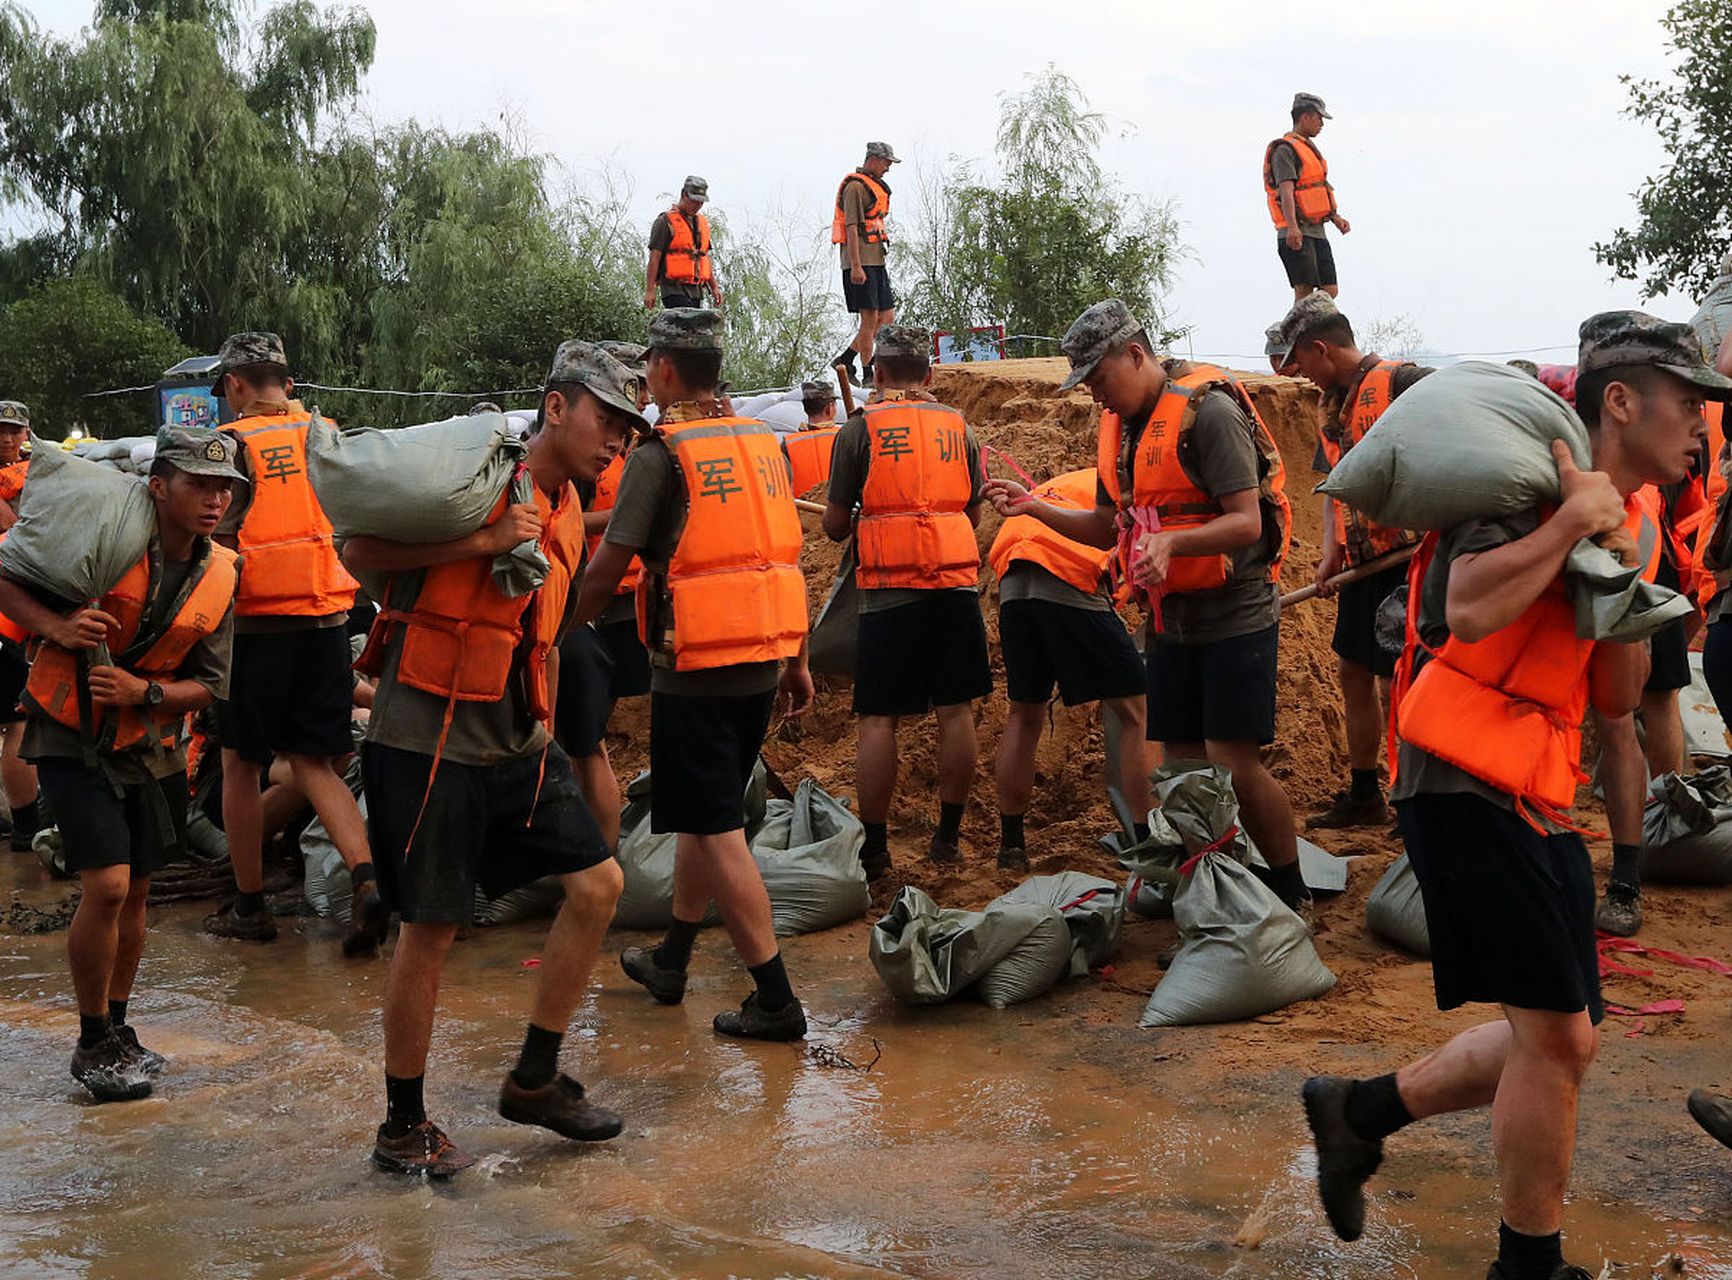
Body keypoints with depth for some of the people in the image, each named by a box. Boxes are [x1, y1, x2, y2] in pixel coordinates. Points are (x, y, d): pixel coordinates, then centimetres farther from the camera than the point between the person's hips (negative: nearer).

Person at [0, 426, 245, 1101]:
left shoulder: (219, 577, -2)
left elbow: (206, 685, 1)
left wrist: (143, 691, -17)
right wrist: (56, 626, -28)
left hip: (150, 745, 5)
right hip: (72, 738, -5)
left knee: (134, 891, 13)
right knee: (107, 885, -14)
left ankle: (117, 1030, 30)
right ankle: (94, 1045, 3)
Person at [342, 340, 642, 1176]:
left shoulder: (567, 513, 14)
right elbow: (358, 551, -18)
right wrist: (482, 541, -22)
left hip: (516, 742, 8)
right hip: (427, 738, -8)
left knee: (597, 883, 4)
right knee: (431, 926, -2)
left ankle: (535, 1081, 18)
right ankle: (403, 1126, 15)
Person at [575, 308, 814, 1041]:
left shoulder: (661, 455, -11)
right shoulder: (761, 443, 8)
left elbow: (607, 570, -11)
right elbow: (784, 555, 11)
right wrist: (796, 661, 17)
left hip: (695, 669, -7)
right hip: (763, 661, 7)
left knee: (717, 832, -1)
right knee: (703, 814, 20)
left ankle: (775, 999, -1)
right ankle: (670, 961, 33)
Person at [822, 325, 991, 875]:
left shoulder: (861, 429, -1)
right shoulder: (959, 428, 10)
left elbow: (835, 524, 2)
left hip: (889, 588, -3)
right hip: (956, 582, 3)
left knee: (878, 719, 2)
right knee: (955, 711, 9)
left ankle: (873, 845, 4)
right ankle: (948, 836, 16)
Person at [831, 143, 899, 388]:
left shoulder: (875, 186, 22)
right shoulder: (856, 186, -10)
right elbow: (851, 227, -16)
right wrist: (856, 266, -22)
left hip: (876, 260, 10)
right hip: (861, 263, -10)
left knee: (887, 317, 7)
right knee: (870, 319, -7)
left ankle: (845, 359, 12)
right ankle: (868, 375, -2)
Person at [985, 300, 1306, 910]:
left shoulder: (1207, 410, -16)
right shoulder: (1121, 425, 10)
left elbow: (1247, 522, -21)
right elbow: (1106, 527, 17)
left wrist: (1171, 540, -36)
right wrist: (1035, 507, 3)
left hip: (1234, 615, -8)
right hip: (1171, 622, 8)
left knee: (1234, 764, -10)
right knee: (1184, 763, 7)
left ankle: (1292, 892, 5)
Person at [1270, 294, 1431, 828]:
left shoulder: (1401, 381, -14)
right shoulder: (1334, 405, 15)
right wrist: (1330, 555, 7)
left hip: (1405, 557, -9)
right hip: (1362, 563, 10)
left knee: (1394, 684, -8)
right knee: (1353, 673, 16)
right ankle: (1363, 796, 29)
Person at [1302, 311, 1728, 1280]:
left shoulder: (1619, 518, 16)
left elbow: (1617, 698, 11)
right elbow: (1471, 608, -30)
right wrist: (1575, 520, -20)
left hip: (1539, 798, 10)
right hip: (1472, 789, -9)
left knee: (1565, 1035, 13)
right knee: (1555, 1034, -5)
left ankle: (1361, 1111, 26)